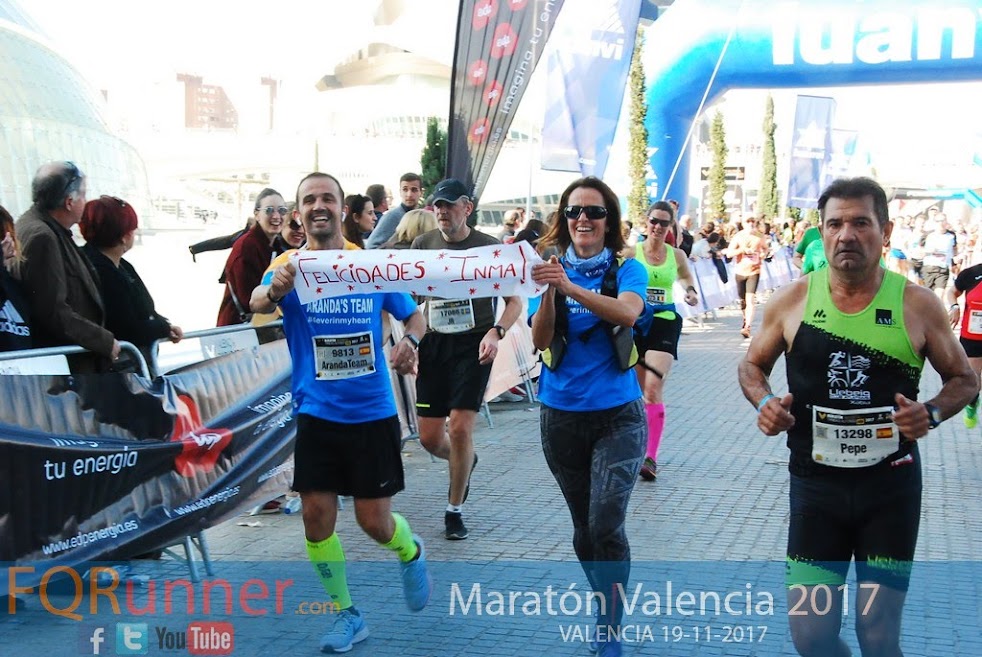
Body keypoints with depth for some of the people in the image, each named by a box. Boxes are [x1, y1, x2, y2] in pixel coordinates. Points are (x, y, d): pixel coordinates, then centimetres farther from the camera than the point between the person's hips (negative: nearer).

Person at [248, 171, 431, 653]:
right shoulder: (287, 267, -5)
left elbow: (413, 315, 10)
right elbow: (256, 303, -26)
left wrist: (409, 341, -13)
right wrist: (274, 291, -50)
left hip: (372, 413, -1)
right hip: (317, 414, 1)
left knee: (374, 521, 2)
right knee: (316, 516, 0)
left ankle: (410, 553, 37)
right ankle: (346, 615, 21)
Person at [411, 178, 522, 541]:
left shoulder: (489, 247, -4)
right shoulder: (422, 245, 4)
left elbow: (514, 300, 0)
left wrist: (495, 332, -19)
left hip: (473, 345, -3)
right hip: (433, 344, 3)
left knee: (460, 428, -12)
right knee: (430, 437, 4)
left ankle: (455, 511, 6)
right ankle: (465, 462, 41)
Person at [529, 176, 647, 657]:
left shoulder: (626, 269, -3)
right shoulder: (553, 269, 2)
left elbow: (627, 312, -25)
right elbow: (540, 340, -8)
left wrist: (570, 287, -36)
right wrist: (549, 291, -25)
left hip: (617, 414, -3)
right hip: (561, 414, 3)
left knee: (606, 527, -14)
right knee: (584, 527, 13)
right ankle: (608, 606, 33)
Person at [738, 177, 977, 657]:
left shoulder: (917, 305, -5)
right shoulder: (792, 301, -2)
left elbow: (964, 379, 7)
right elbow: (753, 366, 13)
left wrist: (933, 414, -13)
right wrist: (764, 403, -9)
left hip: (891, 488, -1)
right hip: (815, 485, 1)